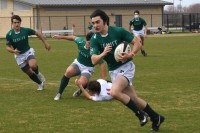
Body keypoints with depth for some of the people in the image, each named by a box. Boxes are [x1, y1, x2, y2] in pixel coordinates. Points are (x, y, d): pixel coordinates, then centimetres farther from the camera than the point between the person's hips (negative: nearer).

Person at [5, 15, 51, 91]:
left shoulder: (26, 30, -16)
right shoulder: (9, 35, -16)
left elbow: (37, 33, 0)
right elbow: (8, 47, -9)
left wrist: (45, 43, 1)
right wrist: (14, 51, -31)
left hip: (28, 51, -1)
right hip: (19, 56, 1)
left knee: (33, 65, -31)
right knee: (29, 73, 5)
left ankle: (38, 74, 4)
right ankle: (40, 83, 30)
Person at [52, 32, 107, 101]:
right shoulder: (81, 41, -19)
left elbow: (102, 64, -33)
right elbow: (73, 38, 4)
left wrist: (104, 79, -38)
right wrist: (61, 37, 14)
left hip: (87, 68, -3)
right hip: (78, 63, 3)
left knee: (81, 83, -28)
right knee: (68, 72, -27)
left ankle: (81, 90, 13)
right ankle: (59, 93, -14)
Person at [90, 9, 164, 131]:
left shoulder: (118, 31, -16)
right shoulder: (95, 39, -7)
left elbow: (138, 42, -10)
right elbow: (94, 61, -13)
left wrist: (130, 55, -27)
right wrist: (104, 53, -33)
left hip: (126, 66, -5)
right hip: (113, 71, 5)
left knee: (114, 92, -27)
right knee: (133, 99, 8)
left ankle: (140, 113, -8)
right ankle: (156, 118, 27)